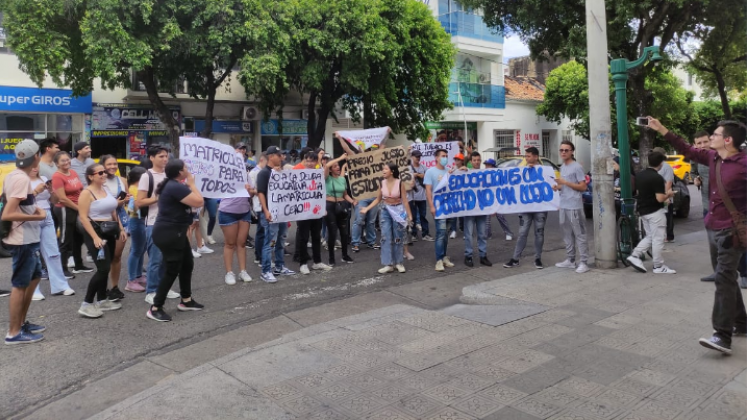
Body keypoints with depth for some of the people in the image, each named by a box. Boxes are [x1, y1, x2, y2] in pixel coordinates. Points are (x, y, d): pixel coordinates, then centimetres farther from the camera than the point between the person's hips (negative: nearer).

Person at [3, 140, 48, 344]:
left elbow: (11, 204, 21)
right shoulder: (22, 178, -20)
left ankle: (21, 323, 29)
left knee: (34, 277, 20)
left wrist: (33, 208, 10)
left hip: (26, 239, 10)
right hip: (23, 240, -10)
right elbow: (7, 215, -25)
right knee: (20, 285, 0)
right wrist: (37, 216, -17)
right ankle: (13, 333, 11)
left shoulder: (12, 175, 8)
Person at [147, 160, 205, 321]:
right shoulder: (176, 187, -21)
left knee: (187, 264, 17)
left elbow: (190, 200, 19)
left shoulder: (172, 184, 12)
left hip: (175, 232, 11)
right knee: (172, 270, -4)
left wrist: (189, 184, 10)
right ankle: (155, 308, 3)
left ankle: (186, 301, 29)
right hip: (169, 234, -11)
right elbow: (199, 202, -21)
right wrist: (192, 183, -9)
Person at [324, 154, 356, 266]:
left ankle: (345, 256, 22)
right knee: (332, 233, -2)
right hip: (330, 206, -5)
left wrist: (352, 201, -3)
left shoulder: (342, 179, 10)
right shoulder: (327, 178, -5)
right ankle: (331, 258, 11)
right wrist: (341, 158, -21)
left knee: (344, 232, 7)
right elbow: (327, 165, -25)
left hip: (342, 206, 5)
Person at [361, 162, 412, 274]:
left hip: (398, 210, -3)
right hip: (385, 211, 3)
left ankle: (399, 262, 19)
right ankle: (388, 264, 2)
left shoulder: (399, 183, -12)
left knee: (398, 238, 7)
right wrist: (367, 208, -2)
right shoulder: (382, 183, -3)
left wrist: (409, 215, -9)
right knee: (386, 237, -2)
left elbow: (405, 201, -8)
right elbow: (378, 199, 6)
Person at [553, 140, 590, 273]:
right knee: (567, 235, 13)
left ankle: (583, 262, -3)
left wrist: (565, 182, -17)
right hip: (563, 206, 8)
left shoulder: (577, 167, -8)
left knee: (579, 235, -5)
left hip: (574, 207, -8)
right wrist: (558, 187, 6)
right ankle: (570, 260, 21)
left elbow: (583, 187, -12)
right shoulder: (562, 167, 17)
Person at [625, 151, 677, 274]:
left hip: (643, 210, 8)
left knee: (649, 237, 18)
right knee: (658, 239, 2)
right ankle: (658, 266, 8)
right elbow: (660, 198, -23)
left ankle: (634, 256, 9)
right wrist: (668, 194, -2)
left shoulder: (640, 175, 5)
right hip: (655, 211, -8)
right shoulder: (657, 178, -19)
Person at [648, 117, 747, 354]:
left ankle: (723, 336, -11)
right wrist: (662, 130, 14)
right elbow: (687, 150, 16)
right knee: (726, 278, 16)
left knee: (724, 279, -12)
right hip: (713, 228, 8)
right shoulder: (713, 157, 5)